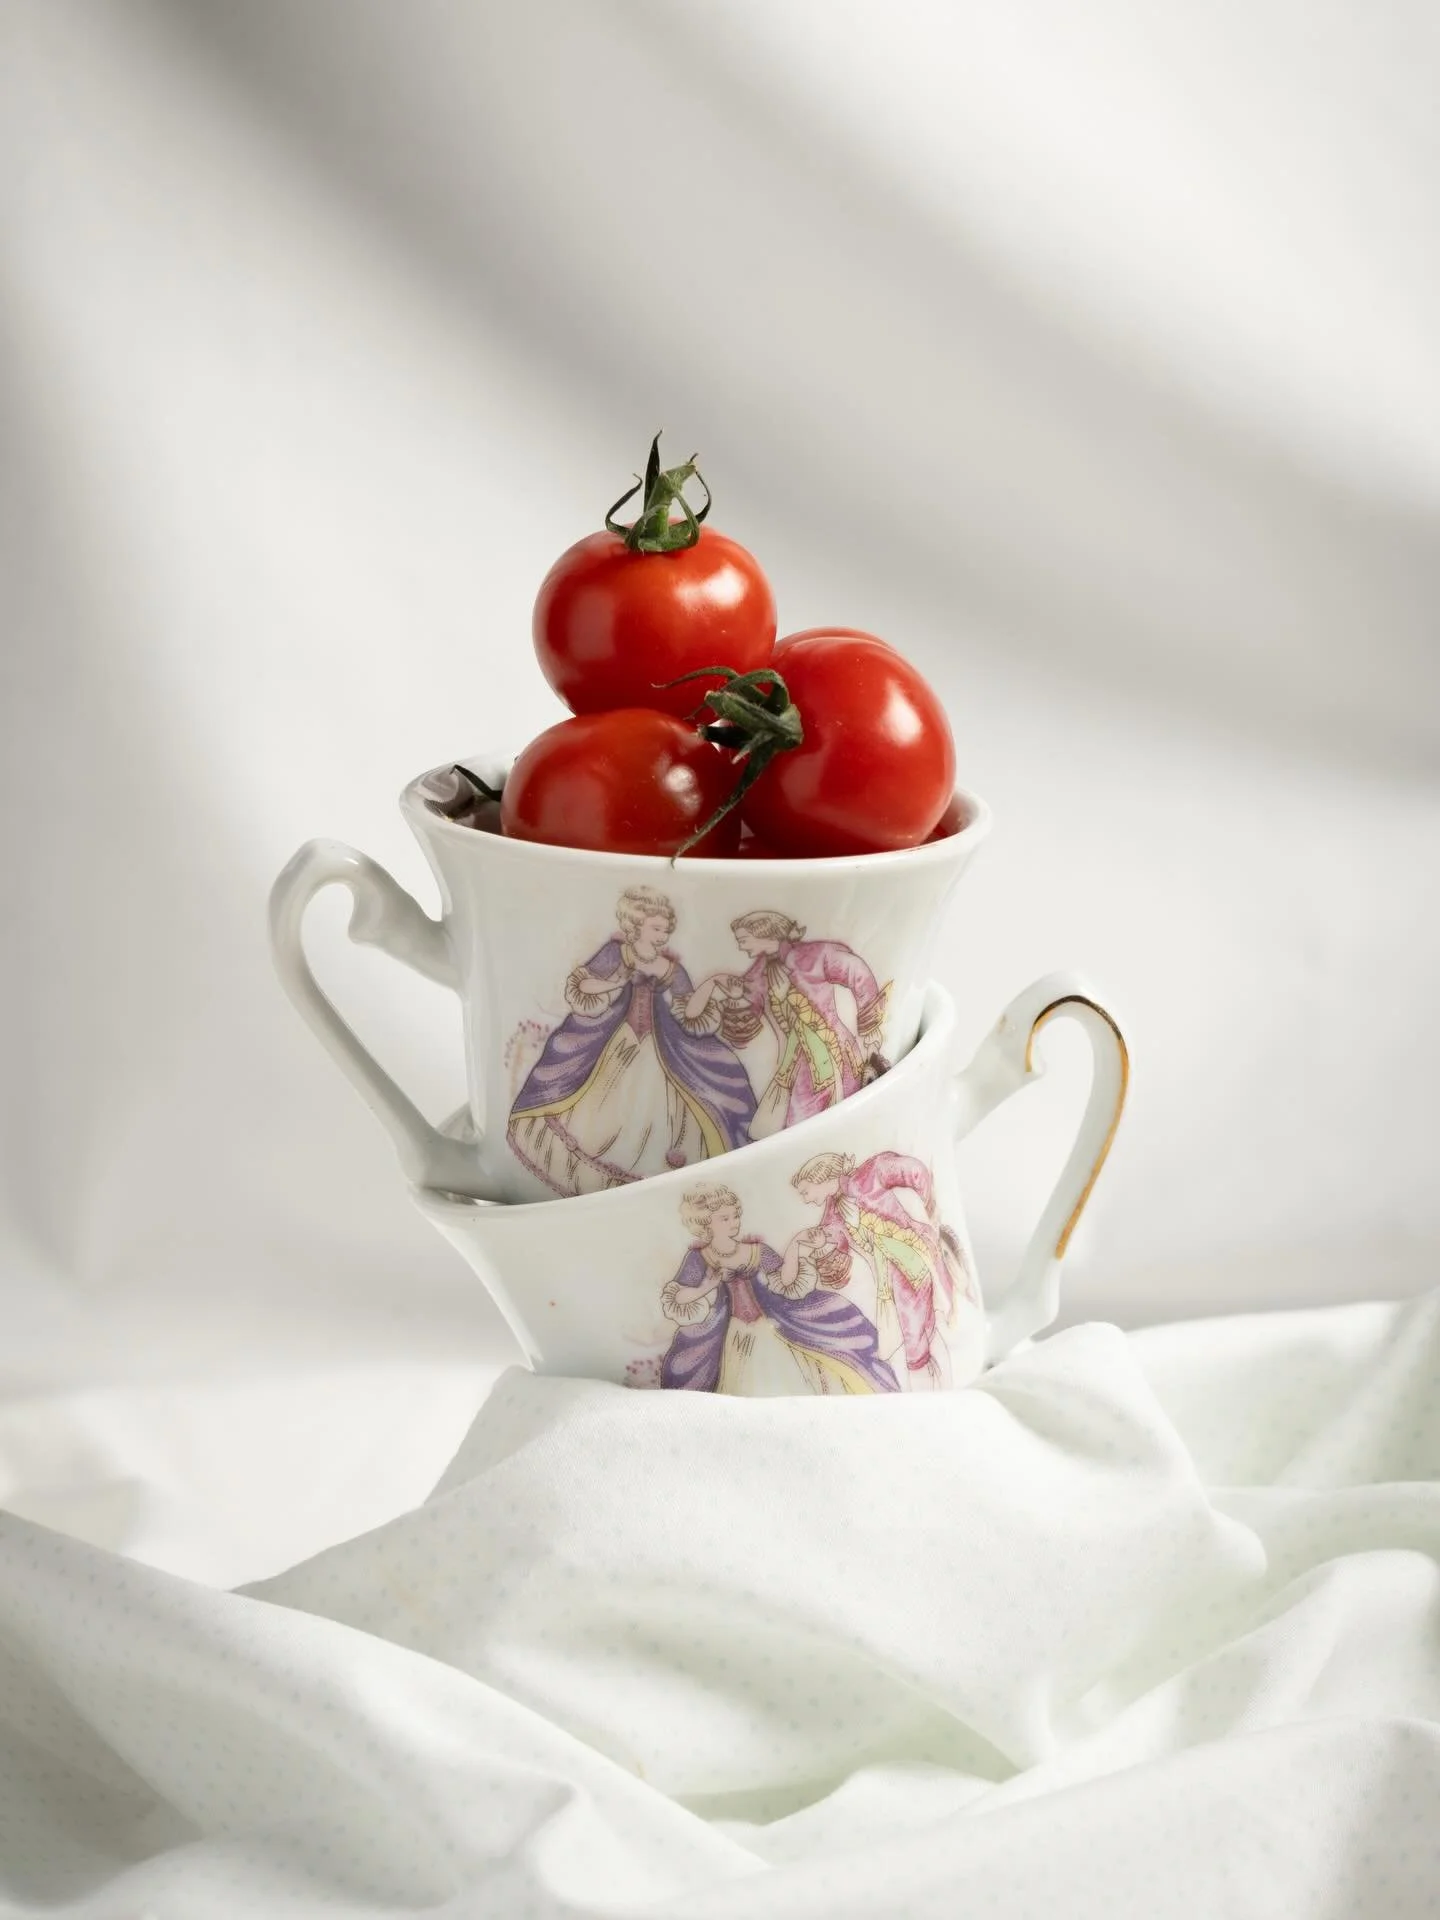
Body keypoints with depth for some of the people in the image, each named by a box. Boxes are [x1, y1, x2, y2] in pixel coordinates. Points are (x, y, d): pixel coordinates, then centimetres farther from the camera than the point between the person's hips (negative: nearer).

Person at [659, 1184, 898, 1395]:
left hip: (771, 1330, 1)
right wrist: (706, 1287, -22)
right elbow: (676, 1300, -10)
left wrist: (795, 1249, -14)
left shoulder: (756, 1251, -5)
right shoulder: (699, 1258, -9)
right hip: (740, 1338, -1)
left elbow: (786, 1281, -4)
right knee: (748, 1391, 7)